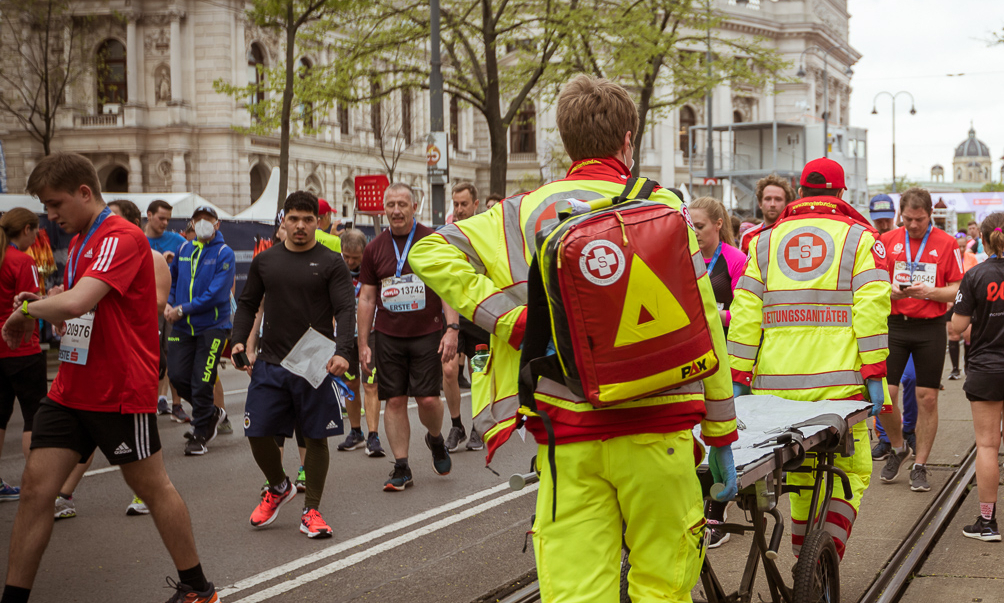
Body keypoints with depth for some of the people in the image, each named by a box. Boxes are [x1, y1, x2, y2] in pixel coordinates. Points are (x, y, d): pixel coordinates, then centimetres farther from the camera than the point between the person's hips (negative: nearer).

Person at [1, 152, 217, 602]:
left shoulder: (122, 238, -17)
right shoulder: (79, 242, 14)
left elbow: (77, 302, -31)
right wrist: (40, 308, 1)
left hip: (121, 393, -8)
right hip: (70, 391, 8)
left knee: (153, 487, 6)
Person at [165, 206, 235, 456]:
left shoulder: (224, 254, -8)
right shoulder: (184, 250, 10)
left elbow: (216, 294, -17)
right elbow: (172, 281, 21)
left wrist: (182, 310, -17)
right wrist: (168, 304, 1)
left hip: (212, 326, -5)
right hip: (182, 327, 5)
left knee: (202, 383, -4)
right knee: (177, 376, 1)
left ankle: (200, 435, 11)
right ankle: (212, 413, 25)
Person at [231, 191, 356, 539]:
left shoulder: (331, 263, 0)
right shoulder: (265, 261, 10)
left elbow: (345, 310, -7)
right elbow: (248, 304, 18)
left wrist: (343, 352, -23)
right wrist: (239, 340, 2)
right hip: (270, 364, 3)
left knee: (315, 438, 2)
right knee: (258, 434, 1)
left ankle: (311, 511, 15)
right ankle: (278, 487, 29)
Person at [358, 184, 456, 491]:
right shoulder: (375, 248, 7)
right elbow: (367, 297, 11)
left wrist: (452, 330, -11)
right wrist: (362, 342, 7)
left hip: (427, 334, -2)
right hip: (388, 337, 2)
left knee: (428, 399, -7)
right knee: (395, 401, 1)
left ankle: (435, 438, 26)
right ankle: (401, 468, 10)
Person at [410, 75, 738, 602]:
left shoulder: (529, 211, 5)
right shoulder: (662, 207, 2)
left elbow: (430, 253, 0)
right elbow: (702, 325, 1)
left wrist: (511, 320, -3)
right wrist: (721, 432, 8)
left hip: (567, 439, 1)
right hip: (657, 433, -1)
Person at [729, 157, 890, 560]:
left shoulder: (766, 240, 13)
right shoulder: (860, 237, 5)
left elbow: (745, 310, 6)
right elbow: (872, 306, -6)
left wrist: (739, 376, 7)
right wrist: (875, 375, -6)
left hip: (777, 383, 3)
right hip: (838, 382, -3)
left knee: (801, 474, 14)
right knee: (850, 471, 7)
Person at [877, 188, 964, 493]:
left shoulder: (946, 243, 0)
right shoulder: (887, 241, 4)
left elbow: (959, 290, 0)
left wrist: (930, 292, -18)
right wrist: (890, 291, -14)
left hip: (931, 327, -1)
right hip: (894, 324, 1)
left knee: (927, 398, 1)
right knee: (885, 393, -4)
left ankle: (920, 465, 13)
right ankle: (897, 449, 22)